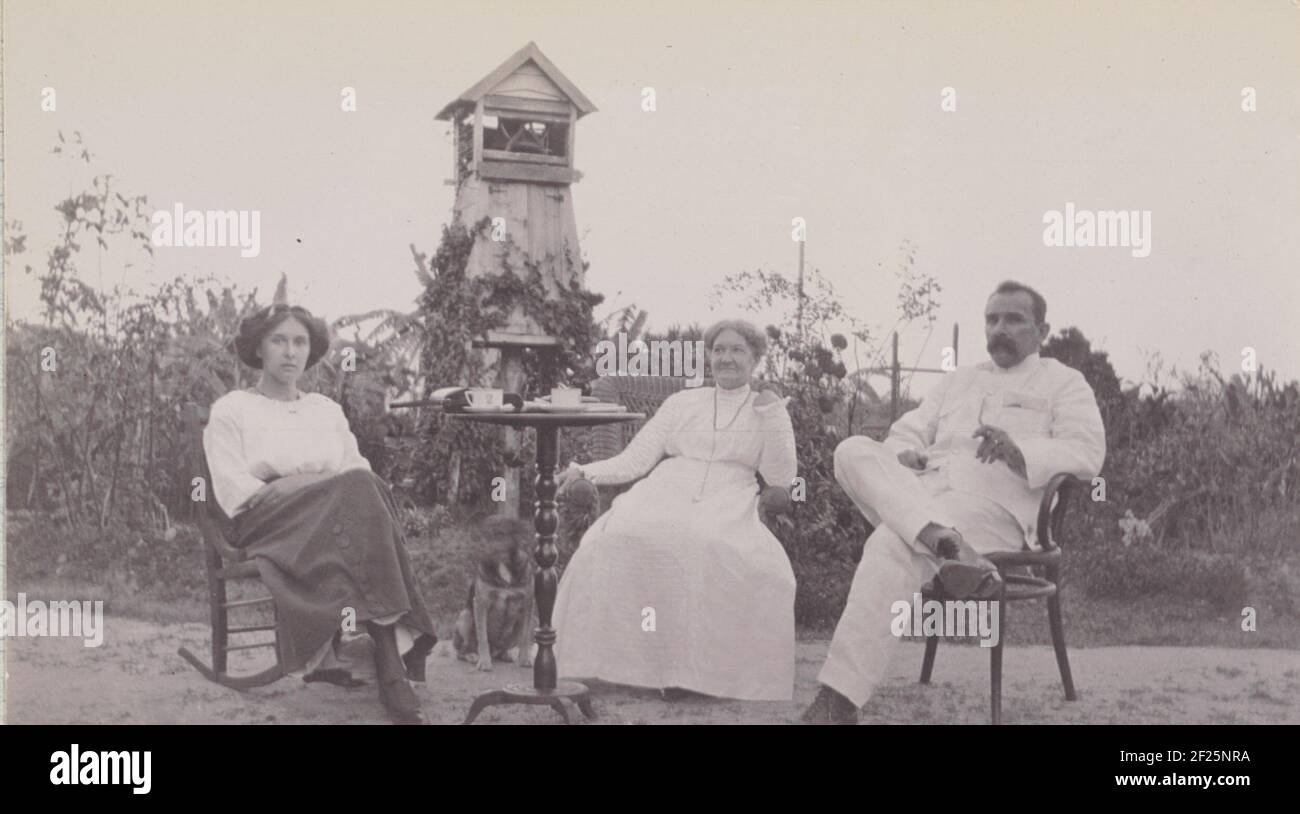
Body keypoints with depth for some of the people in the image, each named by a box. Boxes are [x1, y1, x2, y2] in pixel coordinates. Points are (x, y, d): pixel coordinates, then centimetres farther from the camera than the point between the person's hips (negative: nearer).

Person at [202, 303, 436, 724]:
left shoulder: (327, 409, 25)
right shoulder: (230, 410, 10)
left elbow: (362, 472, 11)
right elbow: (236, 494, -3)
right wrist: (327, 482, -9)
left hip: (338, 514, 4)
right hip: (269, 525, -4)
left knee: (362, 490, -32)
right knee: (357, 489, -31)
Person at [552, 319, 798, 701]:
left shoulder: (770, 411, 17)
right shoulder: (681, 402, 20)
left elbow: (781, 479, 5)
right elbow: (635, 459, 13)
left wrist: (769, 416, -4)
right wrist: (584, 471, -3)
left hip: (726, 508, -1)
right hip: (665, 497, 1)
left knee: (754, 568, -36)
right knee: (618, 541, -33)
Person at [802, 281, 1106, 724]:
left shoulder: (1064, 382, 13)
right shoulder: (958, 380, 31)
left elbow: (1087, 453, -2)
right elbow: (909, 431, 24)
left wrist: (1018, 450, -21)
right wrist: (903, 455, -2)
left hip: (994, 506, -6)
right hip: (922, 493, 6)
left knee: (891, 545, -33)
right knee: (853, 451, -22)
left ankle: (839, 699, -36)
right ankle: (948, 546, -43)